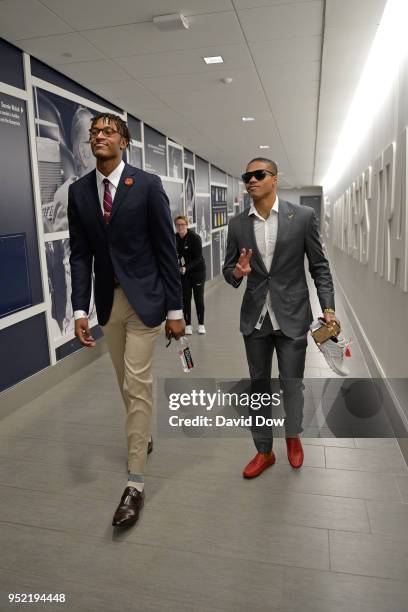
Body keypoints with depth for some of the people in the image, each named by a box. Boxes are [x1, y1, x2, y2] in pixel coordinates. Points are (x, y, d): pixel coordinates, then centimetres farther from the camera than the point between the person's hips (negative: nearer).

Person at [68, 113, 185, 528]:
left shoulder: (147, 185, -7)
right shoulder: (79, 191, 4)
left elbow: (166, 249, -8)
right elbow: (80, 254, 3)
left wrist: (175, 310, -9)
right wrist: (80, 310, -6)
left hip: (144, 298, -4)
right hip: (108, 301, 5)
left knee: (136, 385, -4)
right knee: (126, 382, 18)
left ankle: (135, 481, 9)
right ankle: (142, 436, 44)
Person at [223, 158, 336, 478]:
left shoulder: (303, 216, -5)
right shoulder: (238, 224, 2)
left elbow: (320, 267, -1)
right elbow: (228, 268, 8)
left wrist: (328, 308, -10)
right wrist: (237, 272, -16)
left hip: (292, 316, -2)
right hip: (255, 317, 3)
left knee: (292, 384, 8)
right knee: (258, 386, 11)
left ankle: (293, 436, 39)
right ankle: (264, 451, 29)